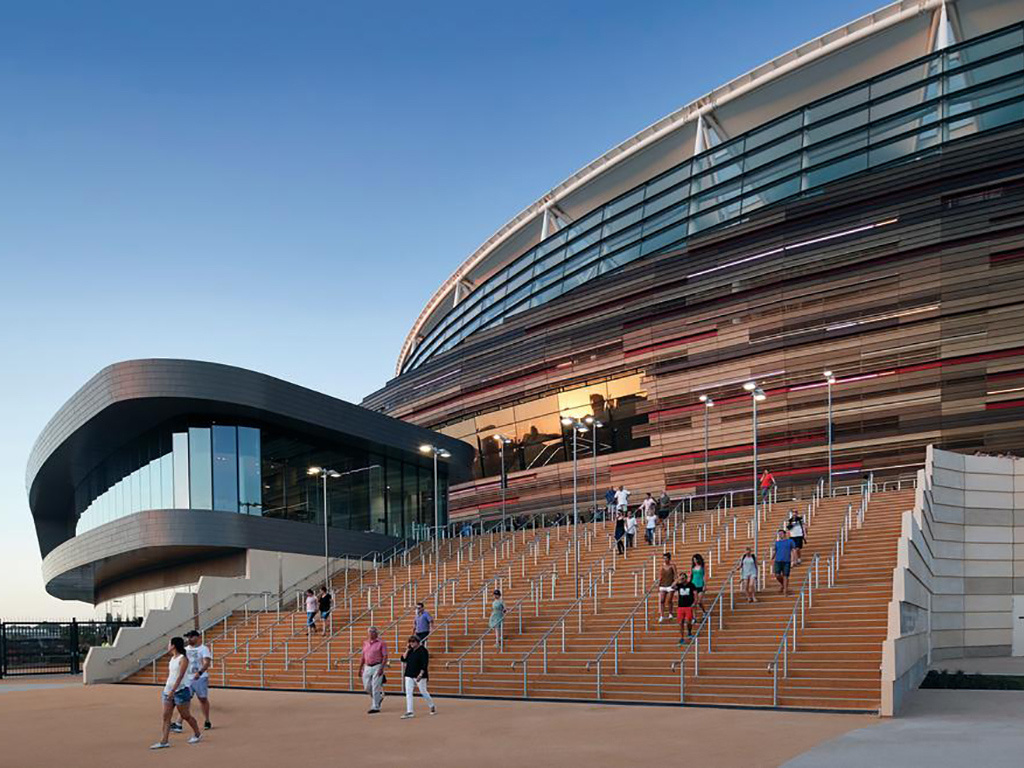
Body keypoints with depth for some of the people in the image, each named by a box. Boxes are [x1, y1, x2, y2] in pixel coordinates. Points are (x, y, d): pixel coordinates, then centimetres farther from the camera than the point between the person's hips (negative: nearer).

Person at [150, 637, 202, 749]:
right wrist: (167, 689, 20)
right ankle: (164, 741, 0)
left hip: (180, 690, -8)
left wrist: (173, 690, -25)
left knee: (185, 715, 4)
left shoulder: (183, 659, -12)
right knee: (166, 716, 0)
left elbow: (180, 676, -19)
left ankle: (197, 734, 22)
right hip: (169, 690, 8)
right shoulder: (172, 659, 12)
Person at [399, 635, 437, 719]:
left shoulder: (423, 650, -10)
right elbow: (404, 660, 4)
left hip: (419, 675, -6)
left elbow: (425, 664, -16)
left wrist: (421, 674, -24)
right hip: (409, 675, 6)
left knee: (423, 692, 3)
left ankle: (432, 707, 25)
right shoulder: (410, 651, 11)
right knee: (408, 693, -2)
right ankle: (410, 712, -2)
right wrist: (407, 649, 0)